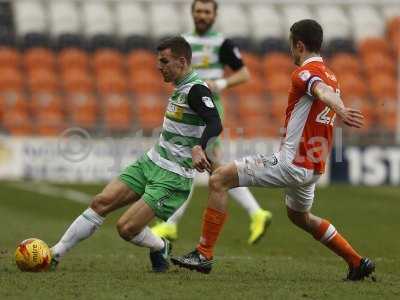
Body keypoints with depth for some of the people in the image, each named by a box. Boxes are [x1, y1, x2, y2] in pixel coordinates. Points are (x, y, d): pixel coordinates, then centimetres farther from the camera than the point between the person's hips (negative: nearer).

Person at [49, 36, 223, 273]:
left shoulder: (196, 89, -17)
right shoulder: (181, 88, 13)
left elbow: (215, 124, -33)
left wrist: (198, 147, -49)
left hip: (172, 178, -9)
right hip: (149, 163, 9)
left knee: (127, 228, -15)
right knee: (102, 202, -5)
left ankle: (161, 248, 15)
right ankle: (55, 255, -2)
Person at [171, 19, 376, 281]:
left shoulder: (304, 73, -13)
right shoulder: (330, 76, 13)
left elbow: (323, 92, -35)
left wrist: (340, 112, -54)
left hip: (290, 163, -9)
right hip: (314, 168, 9)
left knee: (219, 179, -8)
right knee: (300, 217, 34)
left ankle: (204, 254, -10)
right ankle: (358, 262, 33)